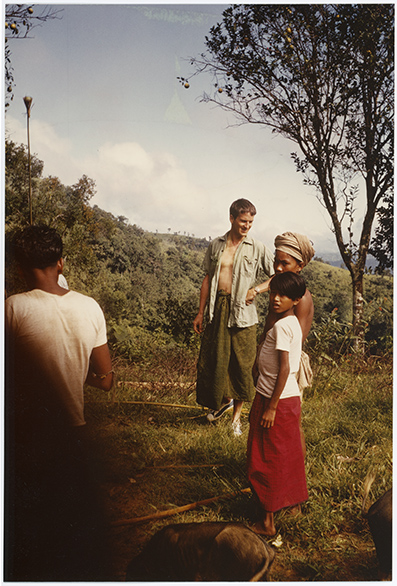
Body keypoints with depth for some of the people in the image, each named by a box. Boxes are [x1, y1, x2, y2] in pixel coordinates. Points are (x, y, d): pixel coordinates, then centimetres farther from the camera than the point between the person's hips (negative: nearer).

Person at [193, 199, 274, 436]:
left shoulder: (258, 248, 0)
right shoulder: (216, 245, 8)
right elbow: (208, 279, 12)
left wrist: (258, 289, -13)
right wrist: (200, 312, 11)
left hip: (242, 312, -3)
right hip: (217, 308, 3)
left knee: (242, 364, 2)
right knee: (212, 360, 10)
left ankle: (237, 415, 20)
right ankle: (223, 400, 37)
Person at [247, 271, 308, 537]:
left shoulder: (281, 326, -21)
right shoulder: (293, 323, 9)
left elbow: (284, 368, -24)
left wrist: (271, 407, -20)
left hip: (277, 400, -9)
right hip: (291, 397, 9)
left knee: (267, 460, 2)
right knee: (288, 453, 22)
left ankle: (268, 521, 11)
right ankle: (294, 501, 39)